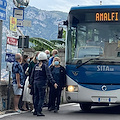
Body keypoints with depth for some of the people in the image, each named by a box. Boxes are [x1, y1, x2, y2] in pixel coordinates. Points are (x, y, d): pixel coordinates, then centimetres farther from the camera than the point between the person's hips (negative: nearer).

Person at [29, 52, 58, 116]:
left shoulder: (36, 66, 9)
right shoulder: (45, 66, -9)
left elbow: (32, 75, 13)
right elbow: (49, 75, -15)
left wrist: (30, 83, 21)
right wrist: (53, 83, -15)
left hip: (35, 82, 6)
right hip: (42, 83, -6)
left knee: (36, 97, 13)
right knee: (41, 98, -3)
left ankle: (35, 110, 18)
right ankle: (39, 111, -7)